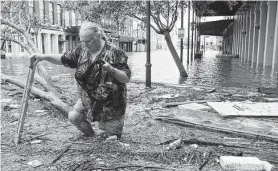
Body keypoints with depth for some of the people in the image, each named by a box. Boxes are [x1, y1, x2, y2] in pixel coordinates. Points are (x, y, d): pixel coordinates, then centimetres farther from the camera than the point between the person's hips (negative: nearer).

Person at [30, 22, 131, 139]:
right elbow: (64, 59, 5)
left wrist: (112, 70, -37)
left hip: (111, 102, -4)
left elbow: (127, 78, -19)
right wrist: (43, 57, -9)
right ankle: (91, 137, 19)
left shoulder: (114, 52, -19)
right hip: (88, 97, 5)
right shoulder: (82, 49, -5)